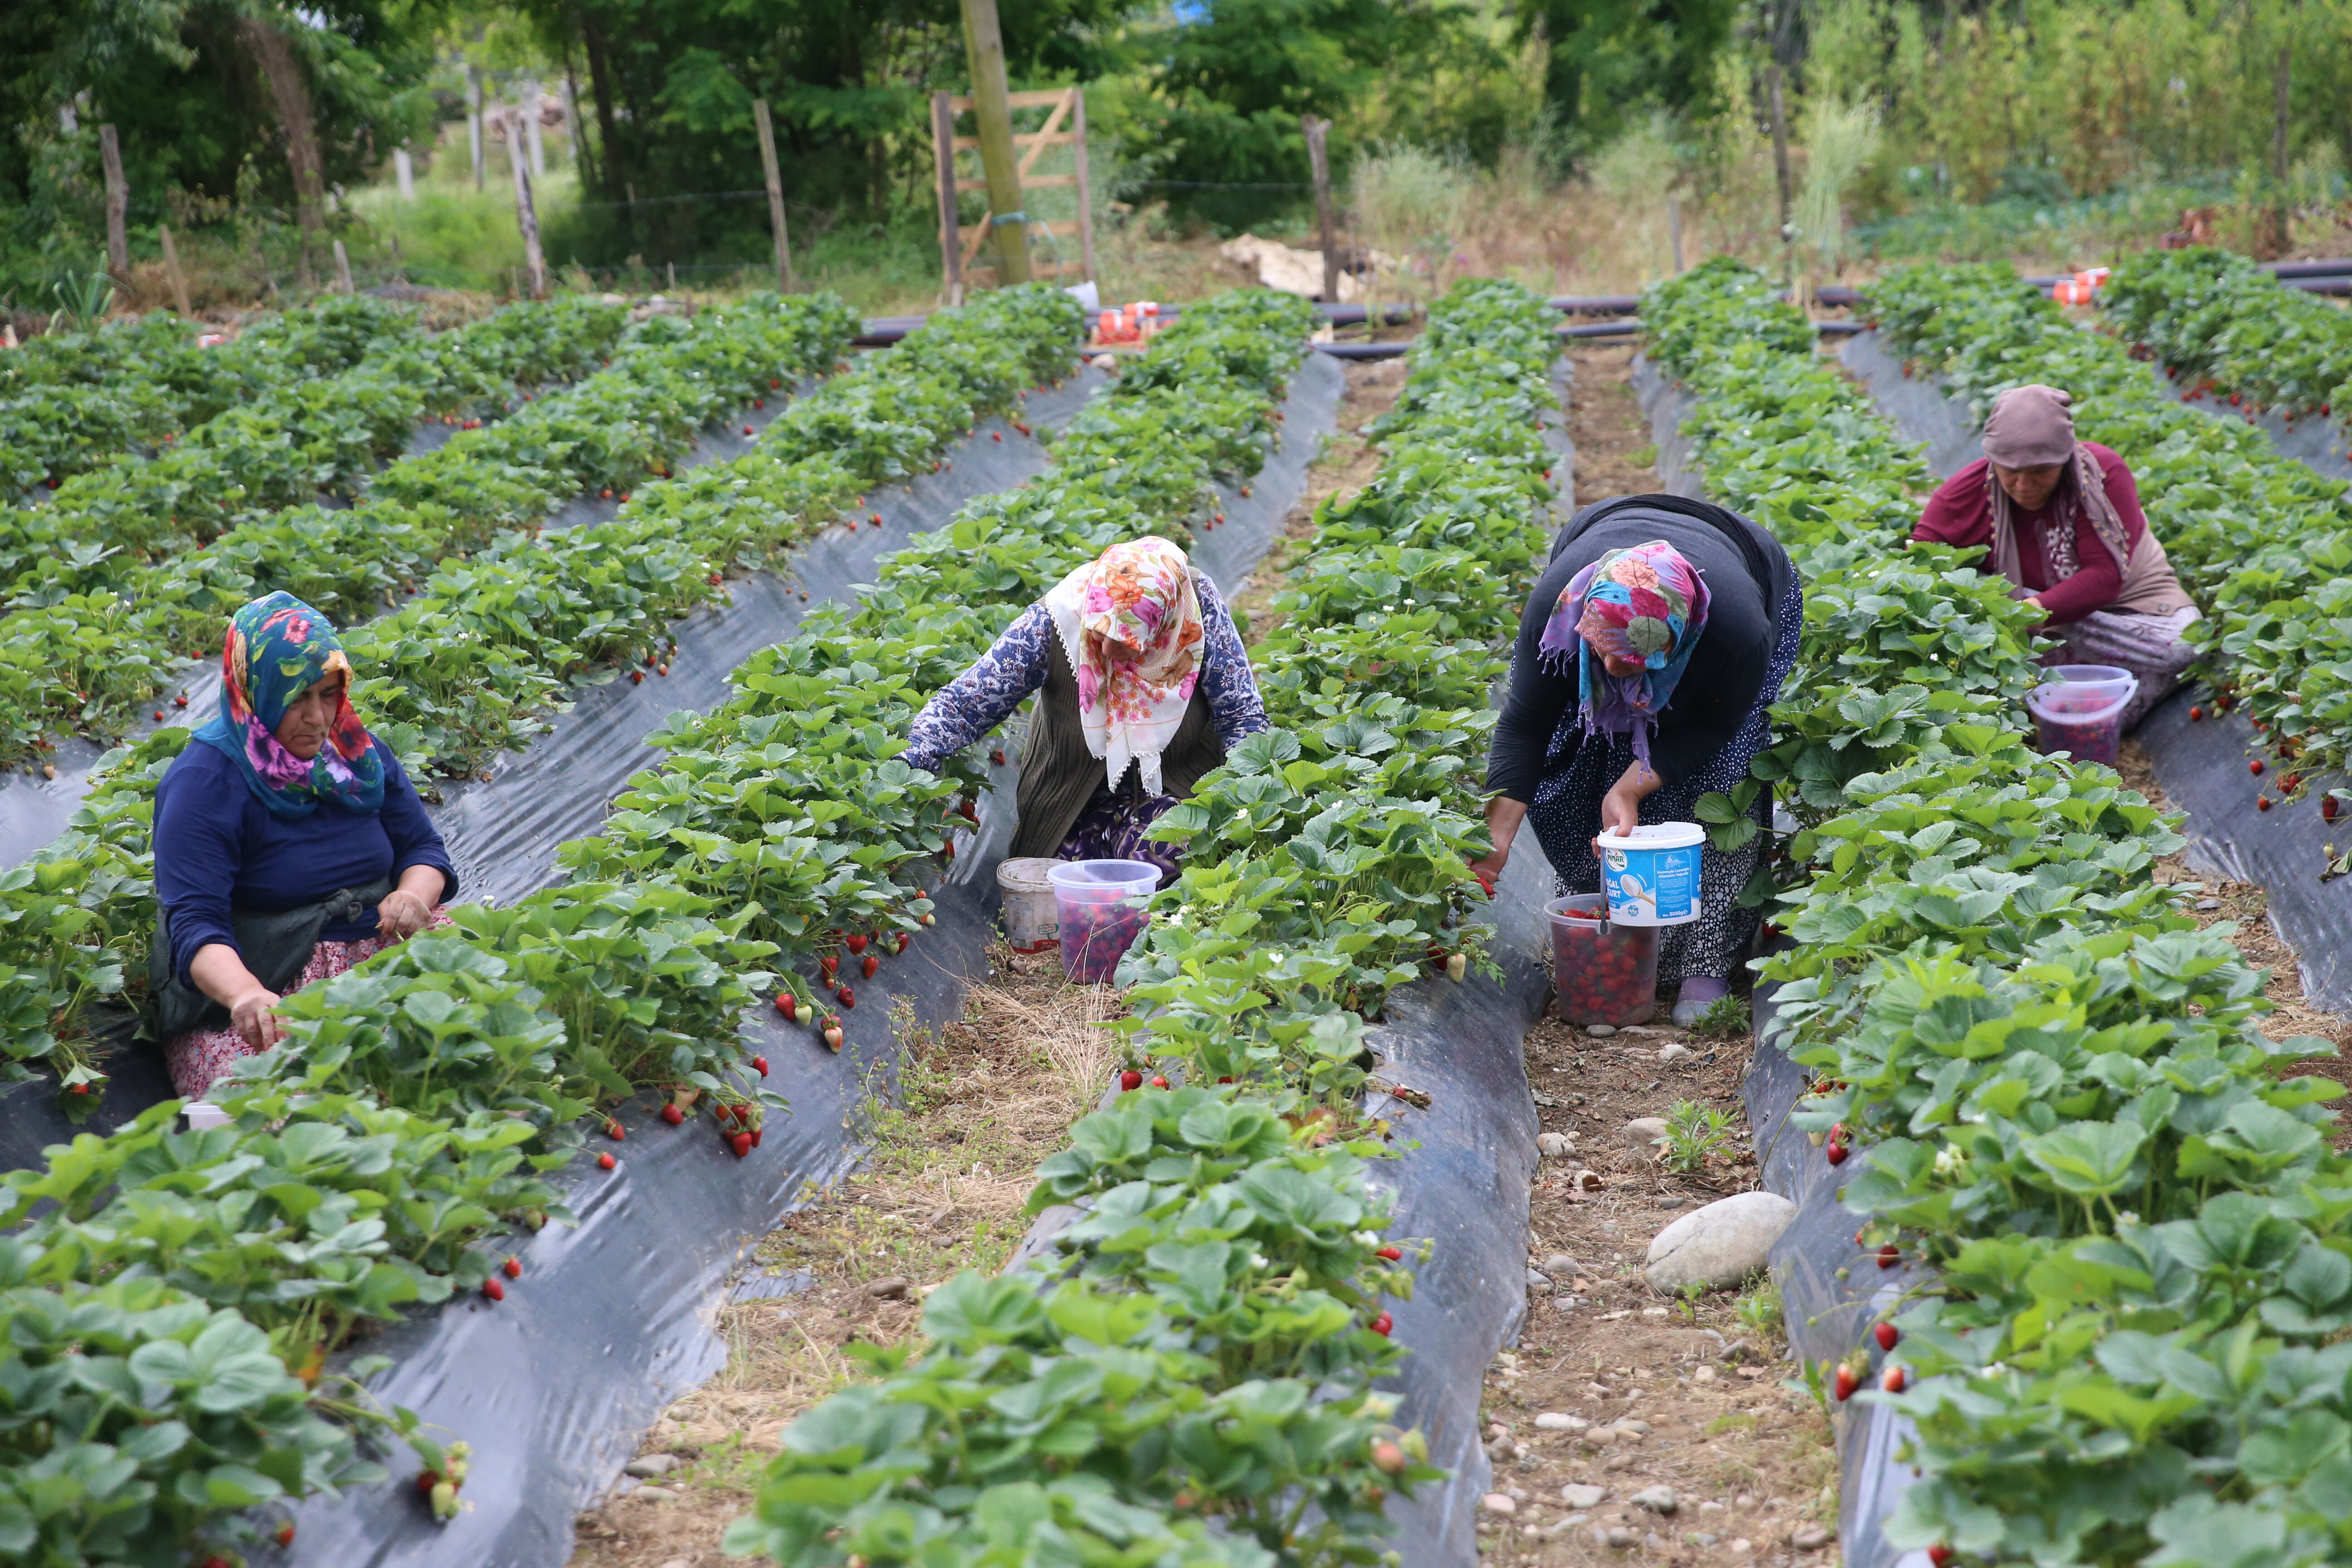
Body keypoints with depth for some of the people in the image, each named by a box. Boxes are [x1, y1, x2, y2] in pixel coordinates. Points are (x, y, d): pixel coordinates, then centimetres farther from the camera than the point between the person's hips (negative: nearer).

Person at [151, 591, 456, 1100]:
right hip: (262, 983, -6)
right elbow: (195, 924, -20)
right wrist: (244, 994, -42)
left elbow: (422, 847, 15)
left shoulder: (359, 752, 10)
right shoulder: (203, 783, -10)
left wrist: (413, 895, -11)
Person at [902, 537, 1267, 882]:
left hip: (1174, 793, -1)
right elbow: (964, 703, -18)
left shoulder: (1200, 608, -20)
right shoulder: (1054, 622, -22)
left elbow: (1242, 717, -11)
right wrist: (907, 766, -33)